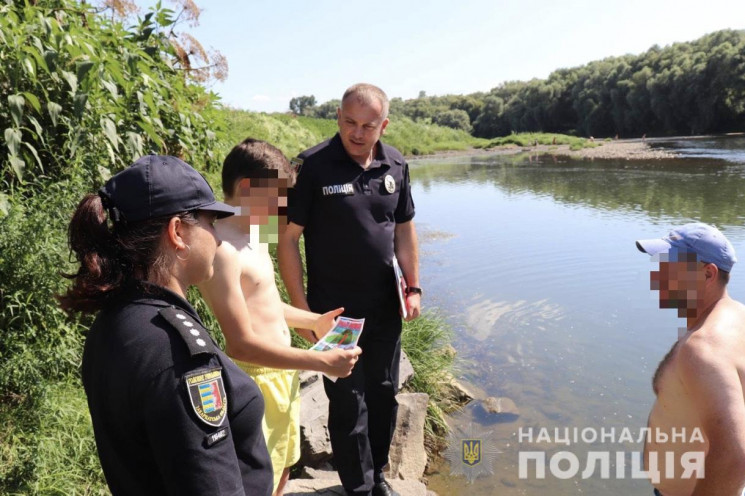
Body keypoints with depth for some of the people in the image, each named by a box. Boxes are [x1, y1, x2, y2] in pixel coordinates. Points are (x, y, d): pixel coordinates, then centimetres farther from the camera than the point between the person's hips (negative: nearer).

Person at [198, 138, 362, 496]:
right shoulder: (221, 251, -25)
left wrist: (313, 321, 11)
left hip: (283, 372, 9)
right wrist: (322, 362, -24)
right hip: (256, 379, -9)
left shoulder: (251, 233, 5)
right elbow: (242, 345, -26)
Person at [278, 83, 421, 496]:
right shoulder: (313, 166, -14)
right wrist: (302, 308, -13)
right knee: (348, 405, 7)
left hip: (385, 308, 5)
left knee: (384, 396, 18)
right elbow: (288, 238, -12)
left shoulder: (395, 166, 0)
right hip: (334, 311, -4)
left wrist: (414, 287, 6)